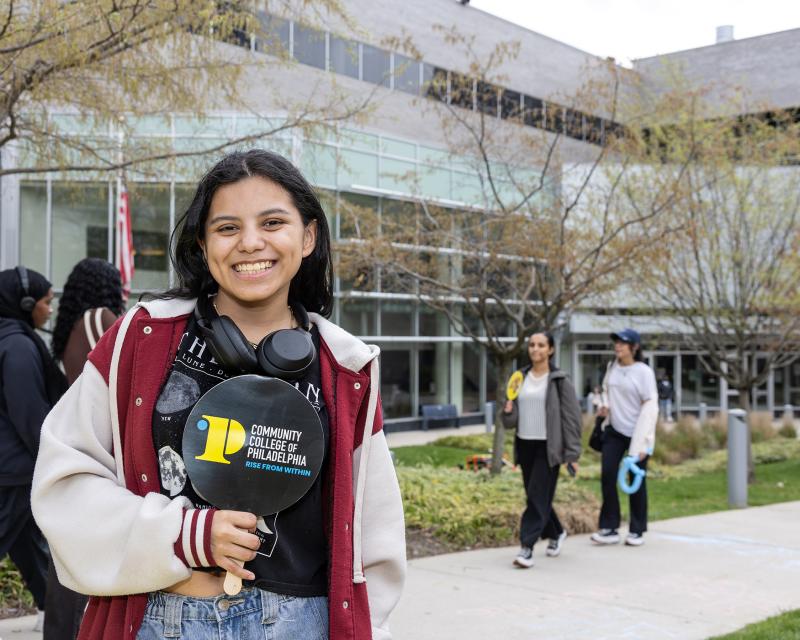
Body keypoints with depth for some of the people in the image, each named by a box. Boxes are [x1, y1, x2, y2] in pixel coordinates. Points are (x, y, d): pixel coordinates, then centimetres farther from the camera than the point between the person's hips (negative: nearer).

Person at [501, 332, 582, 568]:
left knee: (538, 497, -9)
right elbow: (512, 421, 12)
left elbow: (571, 417, -7)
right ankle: (555, 533, 37)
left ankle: (527, 547, -7)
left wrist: (572, 453, -10)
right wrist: (508, 412, -12)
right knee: (534, 496, 14)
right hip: (525, 445, 6)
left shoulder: (559, 380, -6)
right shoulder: (520, 377, 8)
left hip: (548, 446, -6)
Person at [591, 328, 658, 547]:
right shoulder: (612, 367, 3)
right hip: (614, 430, 5)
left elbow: (650, 406, -14)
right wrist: (605, 405, -2)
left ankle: (637, 531, 19)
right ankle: (609, 529, 2)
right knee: (607, 476, -5)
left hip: (637, 433, -4)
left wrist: (642, 442, -17)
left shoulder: (644, 372, -13)